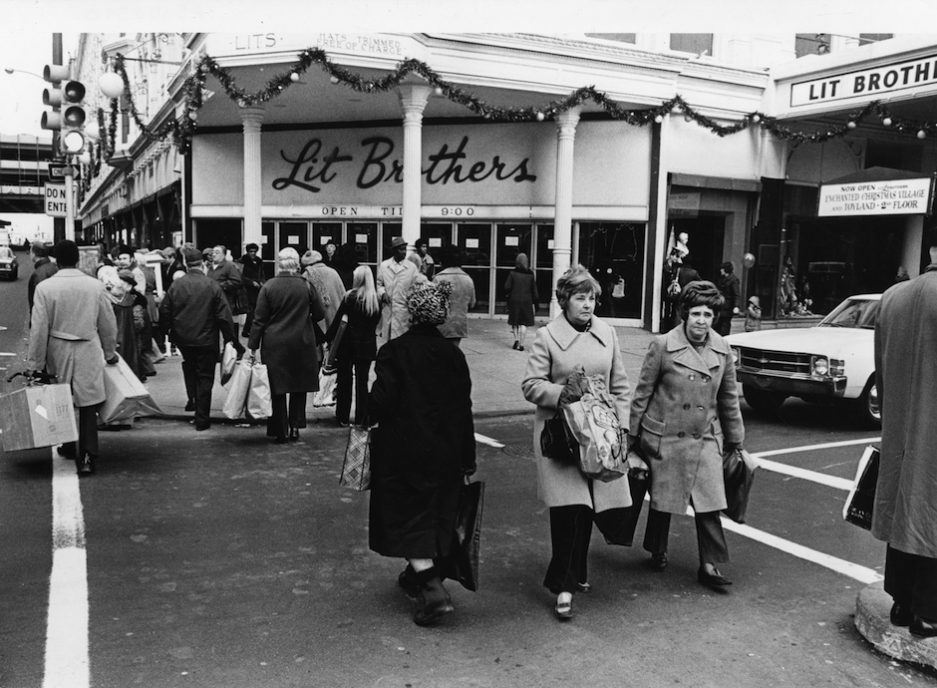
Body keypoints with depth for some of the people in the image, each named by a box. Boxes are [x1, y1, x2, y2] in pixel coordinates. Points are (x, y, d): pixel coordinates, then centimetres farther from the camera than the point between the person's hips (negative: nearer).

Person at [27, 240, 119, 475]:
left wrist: (34, 364, -1)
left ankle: (69, 447, 33)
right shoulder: (95, 285, -4)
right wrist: (110, 352, 18)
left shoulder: (45, 287, -8)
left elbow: (39, 329, -7)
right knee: (88, 404, 1)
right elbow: (108, 324, 4)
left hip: (58, 351, 0)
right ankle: (87, 456, -7)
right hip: (89, 351, 0)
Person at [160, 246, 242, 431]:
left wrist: (171, 329, 18)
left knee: (189, 365, 30)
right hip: (206, 339, -2)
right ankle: (202, 419, 7)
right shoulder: (212, 285, -11)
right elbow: (224, 315, -11)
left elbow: (164, 312, 1)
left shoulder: (175, 285, -5)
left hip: (182, 339, 3)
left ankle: (192, 398, 21)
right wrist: (232, 339, -4)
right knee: (205, 378, 5)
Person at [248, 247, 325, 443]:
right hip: (302, 343, 1)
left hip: (275, 345, 0)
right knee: (299, 388, 13)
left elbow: (259, 319, -5)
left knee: (278, 390, 7)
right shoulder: (307, 286, -6)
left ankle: (281, 431, 10)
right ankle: (295, 428, 14)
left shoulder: (268, 286, -7)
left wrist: (252, 345, 2)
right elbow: (319, 314, 2)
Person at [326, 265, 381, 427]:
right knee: (362, 382, 8)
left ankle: (343, 417, 17)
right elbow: (376, 322, 5)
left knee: (344, 380, 10)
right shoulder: (377, 299, -3)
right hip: (367, 344, 2)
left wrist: (328, 338, 3)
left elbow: (338, 320, -6)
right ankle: (361, 418, 8)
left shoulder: (350, 297, -11)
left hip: (348, 343, -2)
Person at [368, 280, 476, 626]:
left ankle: (432, 589, -9)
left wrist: (365, 416, 8)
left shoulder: (393, 351, -12)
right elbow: (464, 409, 2)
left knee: (408, 519, 2)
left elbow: (382, 401, -16)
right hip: (444, 452, 4)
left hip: (402, 451, -4)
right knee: (435, 517, 17)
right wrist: (468, 459, 9)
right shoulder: (453, 354, 0)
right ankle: (418, 575, 36)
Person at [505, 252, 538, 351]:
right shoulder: (530, 274, -1)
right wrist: (534, 302, 9)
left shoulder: (512, 273, -5)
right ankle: (521, 344, 0)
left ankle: (516, 339, 1)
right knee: (524, 323, 3)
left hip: (514, 300, 0)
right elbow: (534, 289, 2)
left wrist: (507, 295, 9)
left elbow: (507, 287, -7)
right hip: (527, 301, 0)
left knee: (515, 322, 15)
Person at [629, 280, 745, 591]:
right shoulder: (662, 346, -10)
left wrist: (736, 441, 14)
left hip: (705, 440, 3)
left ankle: (709, 565, 10)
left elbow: (729, 399, 11)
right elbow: (642, 393, -4)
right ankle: (657, 552, 34)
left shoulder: (722, 350, 1)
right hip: (664, 438, -2)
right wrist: (631, 435, -2)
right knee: (662, 499, 11)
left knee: (709, 503, -2)